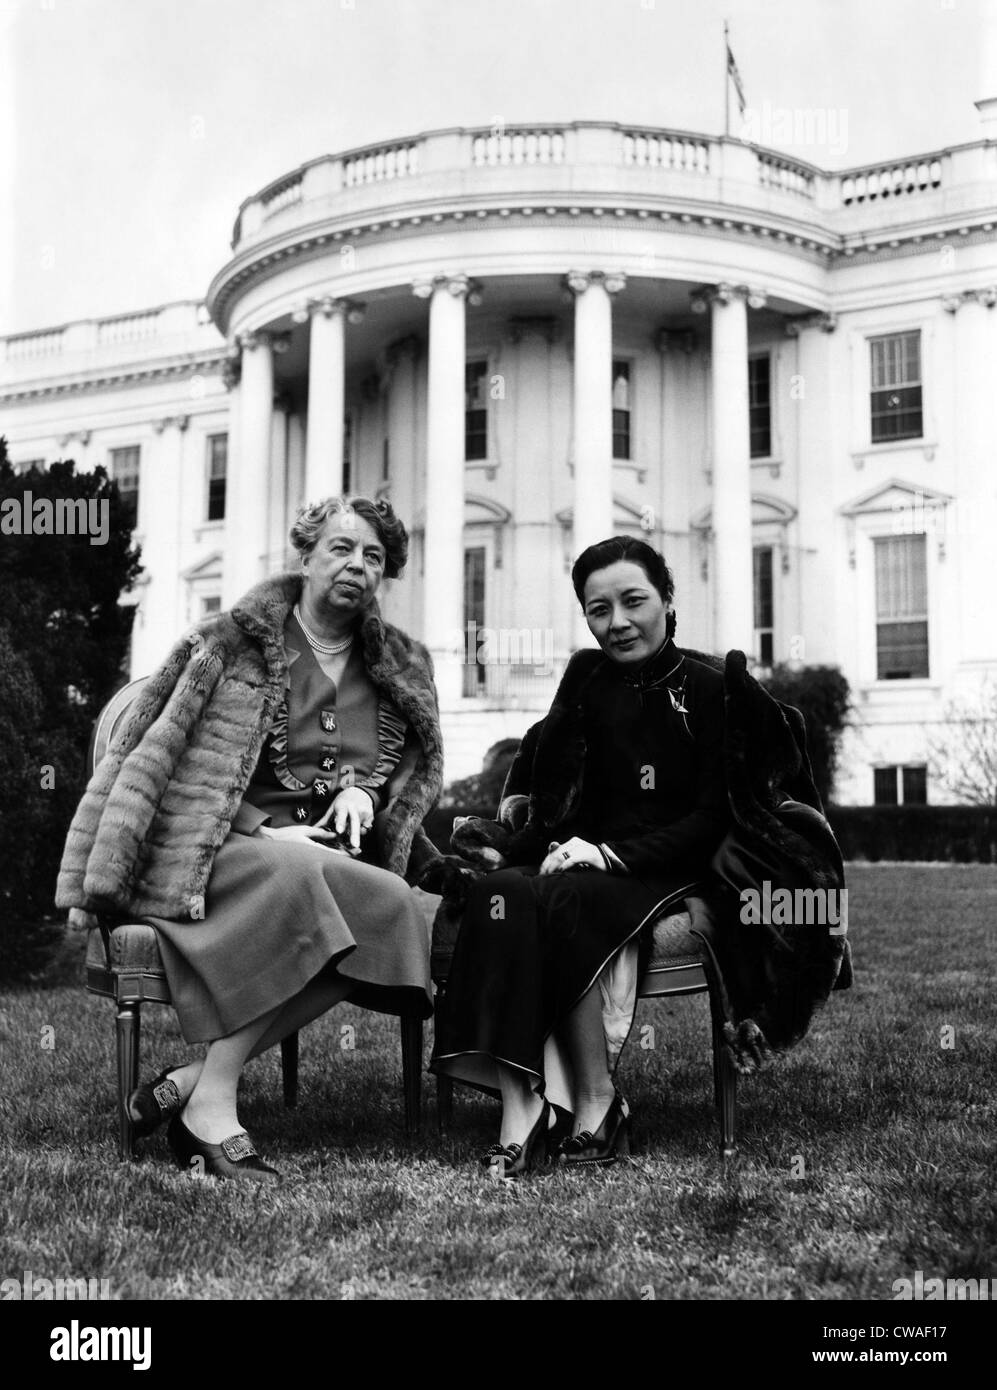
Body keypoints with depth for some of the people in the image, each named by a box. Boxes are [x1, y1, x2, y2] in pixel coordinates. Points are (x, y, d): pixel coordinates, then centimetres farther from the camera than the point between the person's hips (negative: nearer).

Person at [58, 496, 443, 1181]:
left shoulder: (402, 668, 16)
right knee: (290, 873, -39)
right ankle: (212, 1101, -32)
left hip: (322, 857, 5)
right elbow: (151, 753, -3)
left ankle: (192, 1080, -28)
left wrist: (363, 791, 0)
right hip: (204, 849, -4)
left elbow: (424, 766, 24)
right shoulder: (233, 642, 2)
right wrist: (263, 831, -14)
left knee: (395, 905, -29)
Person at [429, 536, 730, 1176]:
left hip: (668, 870, -4)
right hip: (578, 854, 4)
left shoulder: (710, 690, -2)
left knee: (566, 897, -36)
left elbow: (716, 818, -8)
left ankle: (598, 1102, -26)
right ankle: (520, 1104, -40)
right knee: (502, 890, -30)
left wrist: (613, 853, -18)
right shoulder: (587, 676, 12)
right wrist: (517, 792, 22)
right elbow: (546, 740, 36)